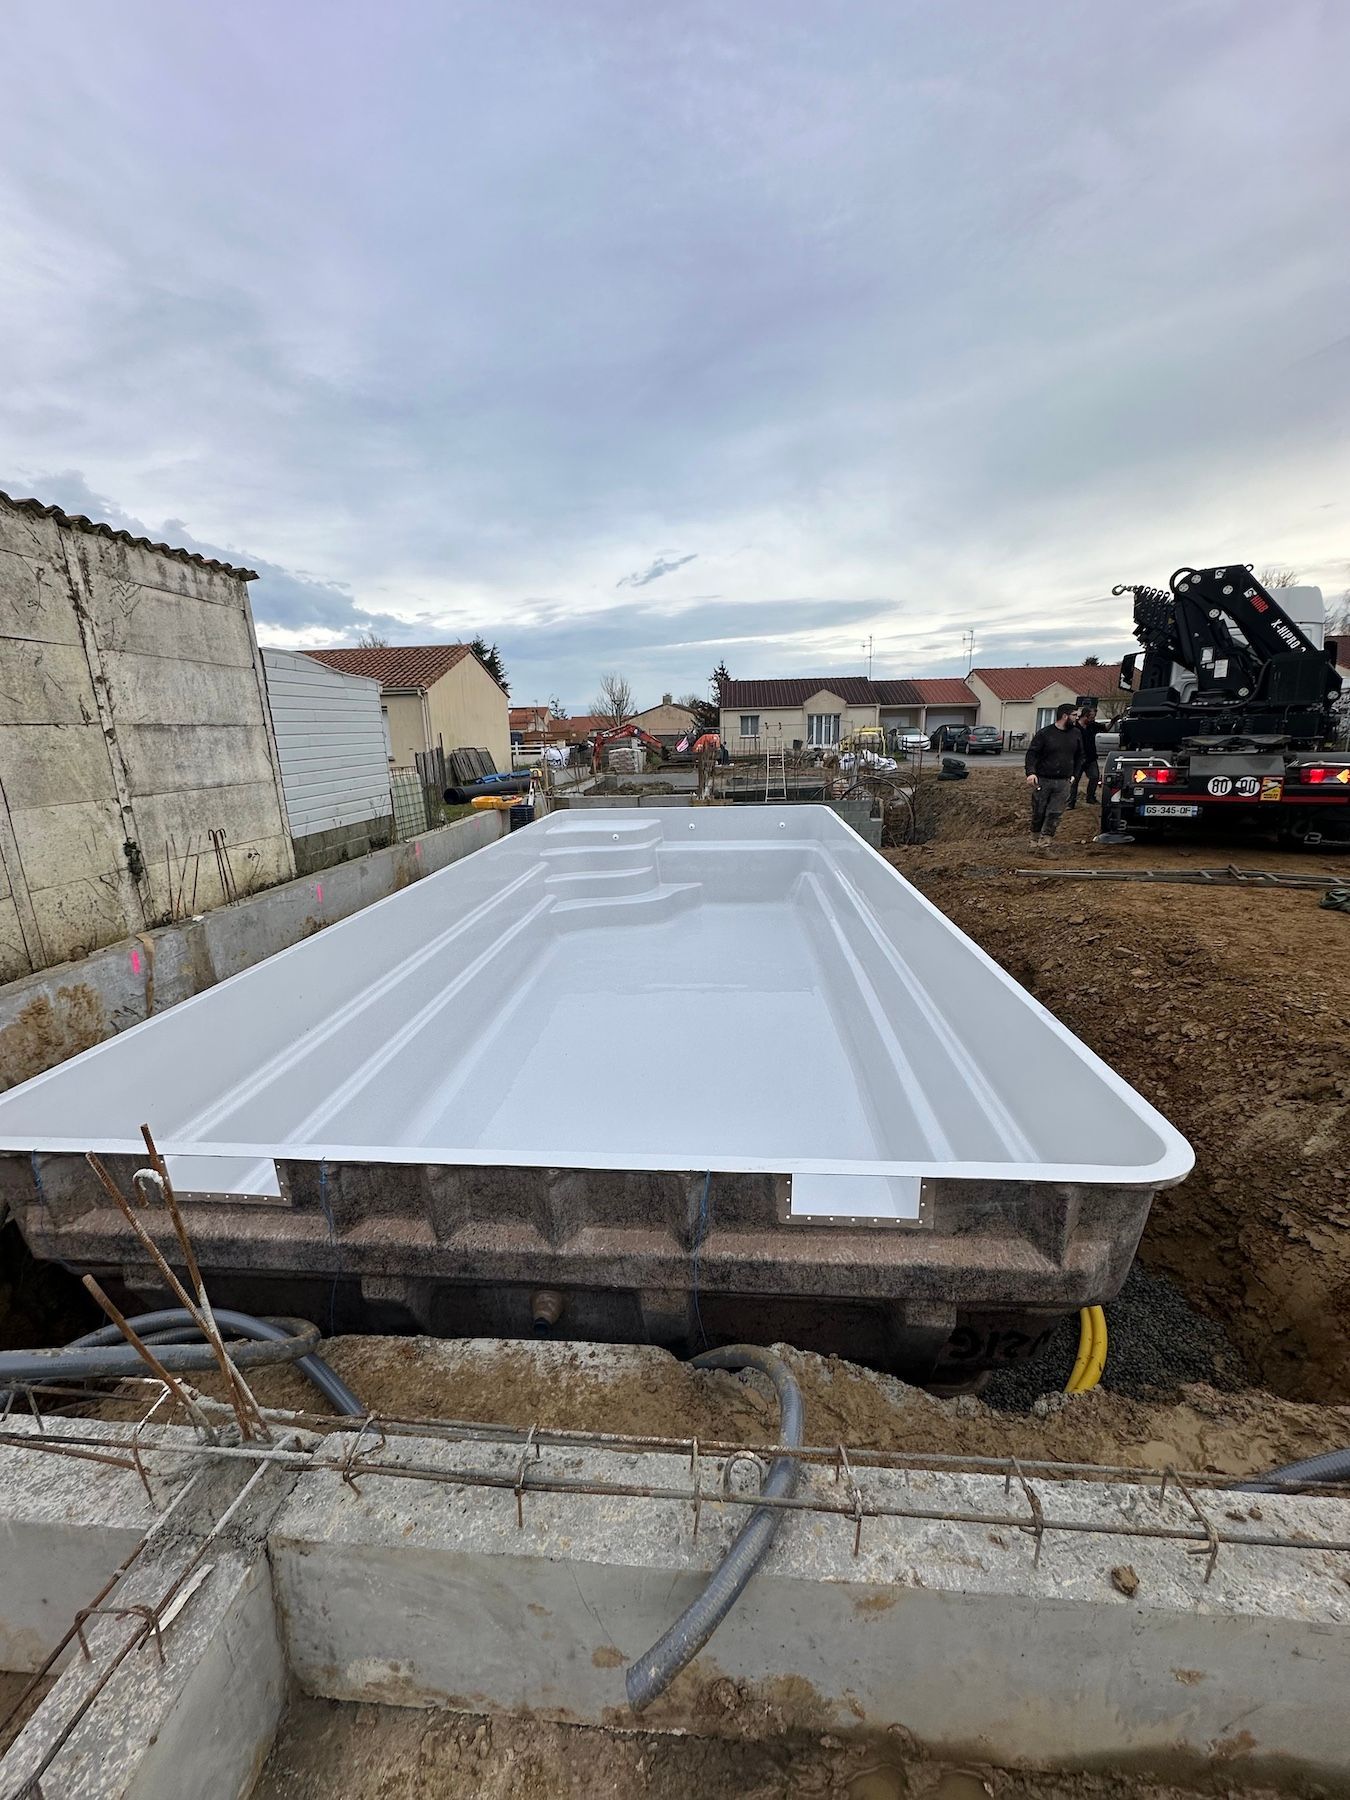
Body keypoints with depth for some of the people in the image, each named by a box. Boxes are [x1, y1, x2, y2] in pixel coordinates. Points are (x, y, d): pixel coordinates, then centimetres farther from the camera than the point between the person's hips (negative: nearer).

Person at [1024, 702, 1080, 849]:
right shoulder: (1045, 733, -4)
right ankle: (1035, 841, 19)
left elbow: (1079, 755, 23)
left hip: (1063, 782, 3)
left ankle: (1044, 845, -5)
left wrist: (1074, 774, 16)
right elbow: (1031, 753, -7)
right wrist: (1031, 773, -21)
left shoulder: (1075, 733, 11)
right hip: (1042, 780, -3)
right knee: (1038, 813, 4)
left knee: (1054, 814, -5)